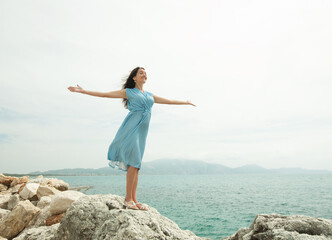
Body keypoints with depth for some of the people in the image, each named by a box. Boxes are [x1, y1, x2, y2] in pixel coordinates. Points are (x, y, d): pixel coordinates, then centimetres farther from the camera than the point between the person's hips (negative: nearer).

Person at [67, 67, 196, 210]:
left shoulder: (150, 96, 25)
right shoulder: (128, 92, 10)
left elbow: (168, 101, 36)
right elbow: (104, 94, 8)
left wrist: (185, 102, 43)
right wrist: (82, 91, 5)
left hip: (142, 131, 6)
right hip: (132, 127, -5)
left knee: (136, 165, 3)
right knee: (134, 162, -15)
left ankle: (134, 200, 4)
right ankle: (128, 199, -10)